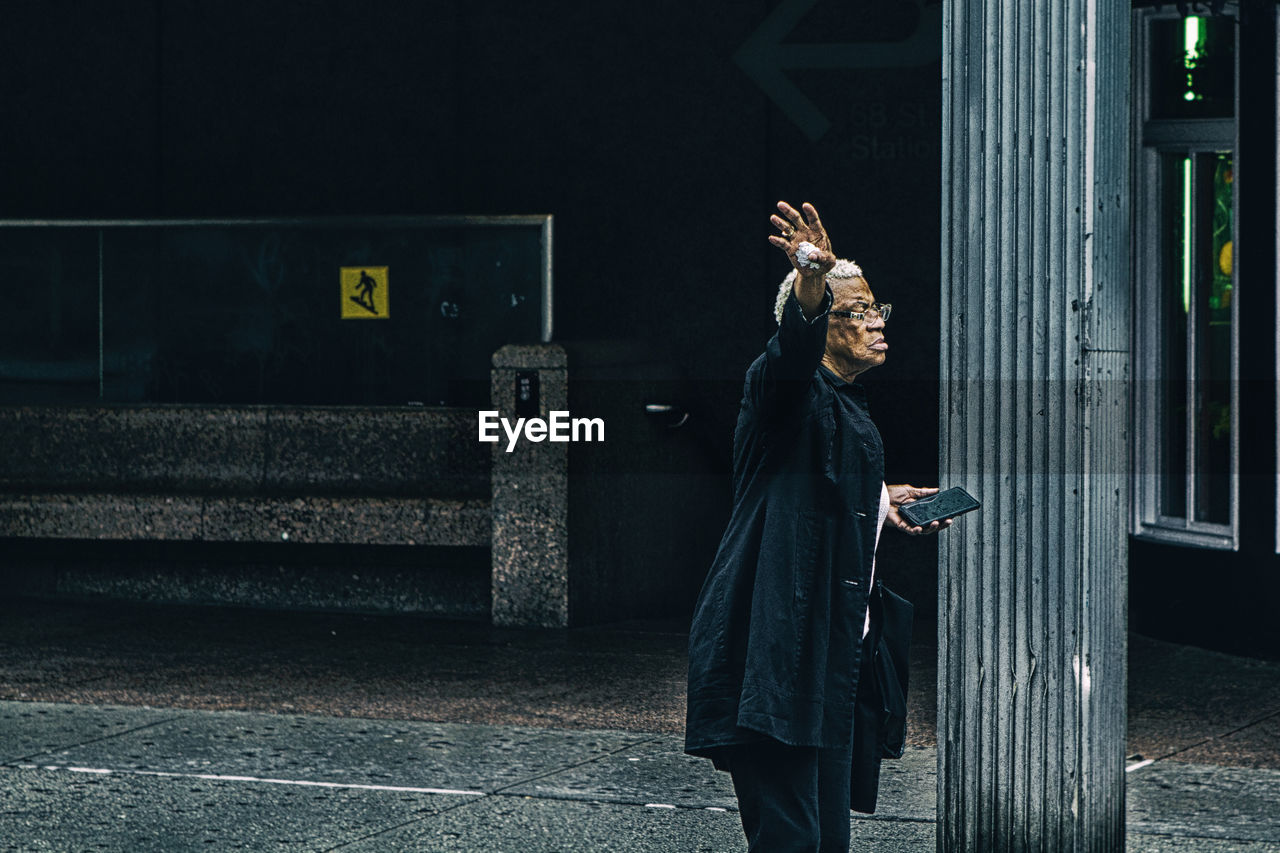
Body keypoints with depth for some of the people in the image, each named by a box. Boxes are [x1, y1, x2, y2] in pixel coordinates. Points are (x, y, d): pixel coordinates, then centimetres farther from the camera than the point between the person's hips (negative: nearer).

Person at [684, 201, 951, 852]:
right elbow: (796, 345, -32)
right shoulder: (784, 388, -8)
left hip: (830, 647, 10)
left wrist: (882, 501, 20)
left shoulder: (849, 407, 21)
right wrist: (811, 278, -50)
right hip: (774, 646, -10)